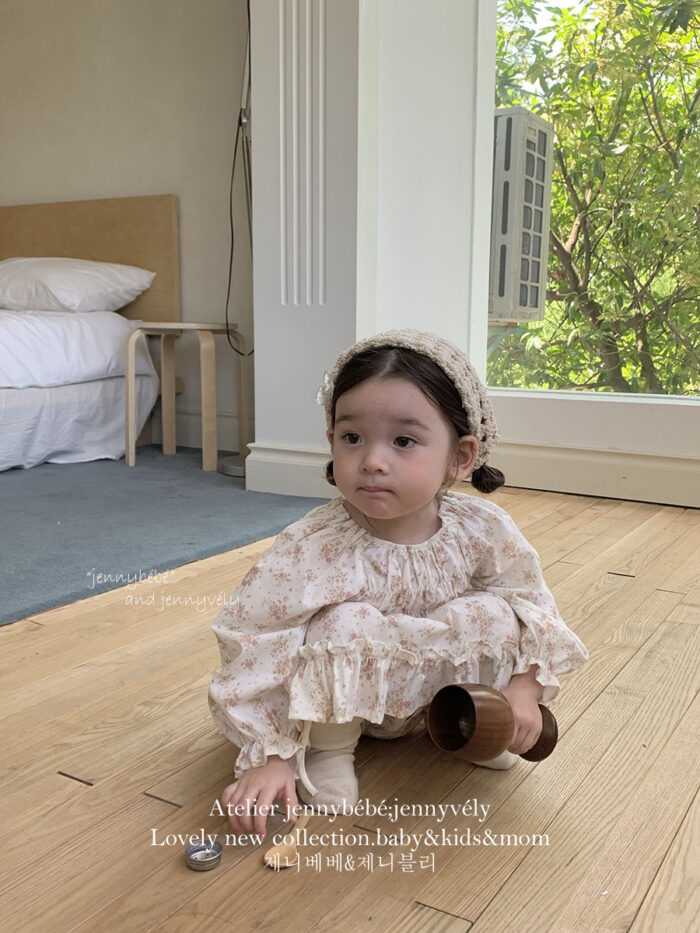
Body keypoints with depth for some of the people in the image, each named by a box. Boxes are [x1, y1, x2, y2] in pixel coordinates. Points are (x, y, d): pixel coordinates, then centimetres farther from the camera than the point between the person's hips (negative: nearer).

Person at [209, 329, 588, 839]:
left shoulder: (482, 530, -20)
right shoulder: (311, 549, -31)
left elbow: (532, 604, -5)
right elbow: (263, 658, -28)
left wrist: (524, 687, -15)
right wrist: (272, 759, -31)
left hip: (439, 680, 4)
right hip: (344, 697, -3)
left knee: (493, 616, -19)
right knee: (344, 627, -33)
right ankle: (329, 747, -5)